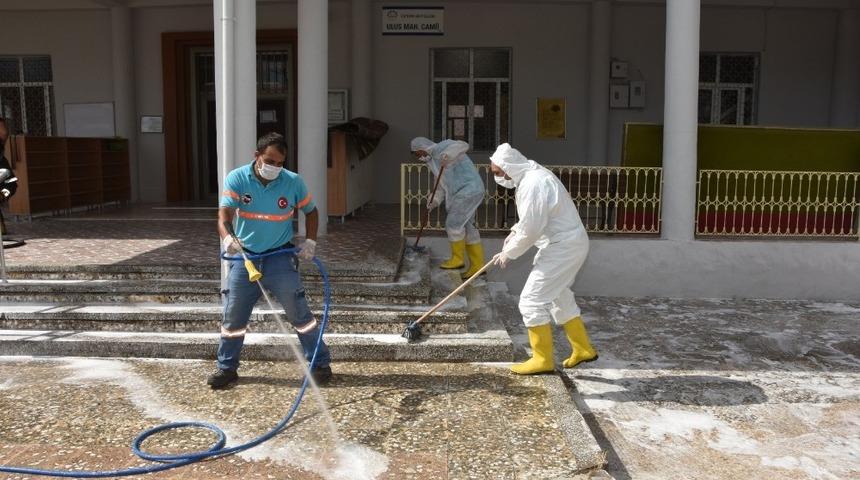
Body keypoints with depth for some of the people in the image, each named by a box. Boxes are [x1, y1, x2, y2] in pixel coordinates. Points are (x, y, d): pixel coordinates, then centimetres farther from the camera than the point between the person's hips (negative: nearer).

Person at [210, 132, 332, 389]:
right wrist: (226, 237, -43)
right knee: (233, 316, 8)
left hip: (280, 258, -1)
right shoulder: (236, 178, -10)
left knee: (299, 313, -2)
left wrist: (310, 241, -5)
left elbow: (311, 211, 8)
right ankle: (226, 368, 26)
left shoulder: (294, 182, -8)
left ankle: (320, 364, 12)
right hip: (244, 257, 1)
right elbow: (224, 213, -23)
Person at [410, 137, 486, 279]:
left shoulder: (442, 147, -8)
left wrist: (448, 154, -43)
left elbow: (462, 145, -26)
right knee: (466, 228, 10)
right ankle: (477, 265, 14)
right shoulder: (434, 162, 20)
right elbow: (443, 186, 21)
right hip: (461, 193, 10)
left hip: (469, 189, -10)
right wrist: (435, 201, 6)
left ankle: (458, 259, 4)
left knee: (453, 224, -10)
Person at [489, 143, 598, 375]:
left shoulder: (533, 184, -23)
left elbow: (530, 230, -24)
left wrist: (509, 252, -10)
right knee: (559, 297, 22)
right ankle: (583, 349, 33)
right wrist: (515, 231, 10)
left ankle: (542, 359, 5)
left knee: (531, 300, -6)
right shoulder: (532, 176, 11)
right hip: (566, 243, 11)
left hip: (563, 248, -11)